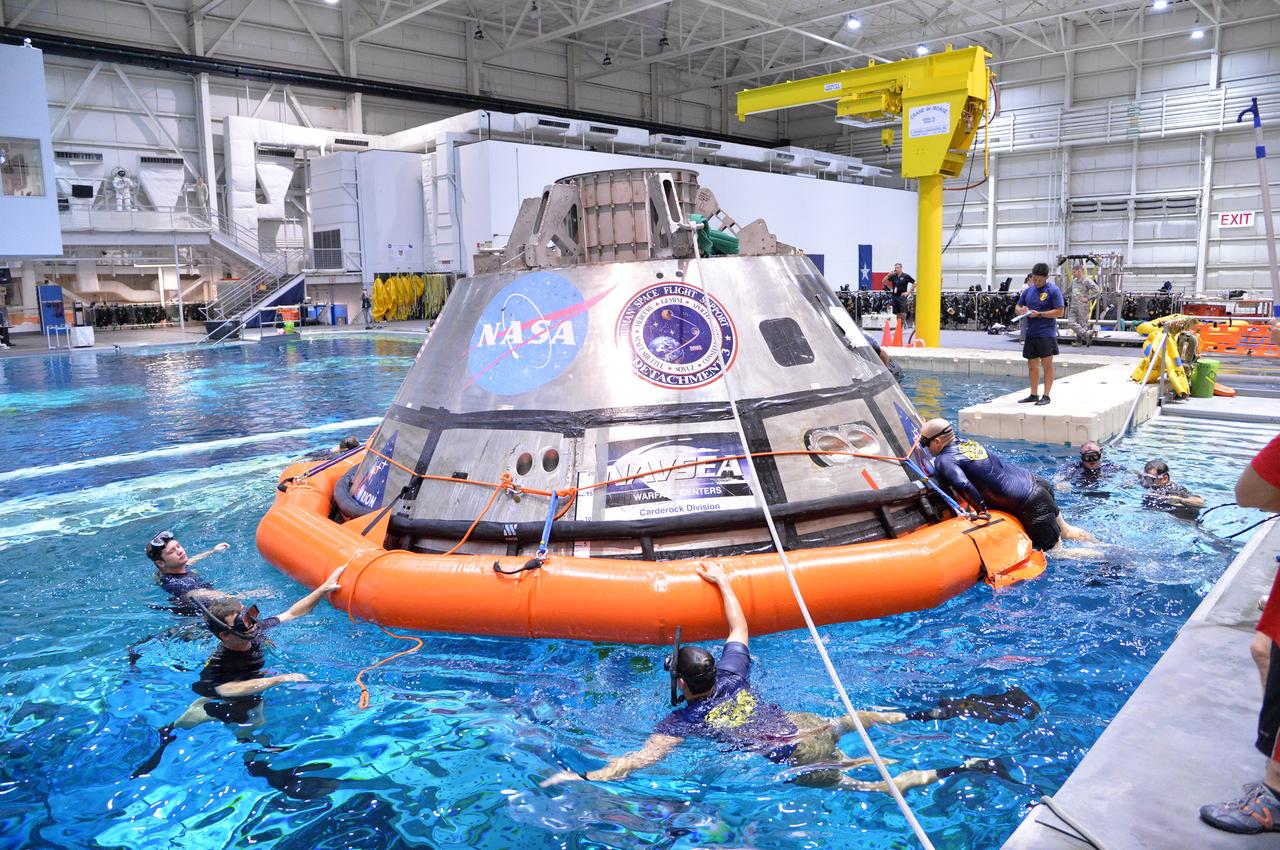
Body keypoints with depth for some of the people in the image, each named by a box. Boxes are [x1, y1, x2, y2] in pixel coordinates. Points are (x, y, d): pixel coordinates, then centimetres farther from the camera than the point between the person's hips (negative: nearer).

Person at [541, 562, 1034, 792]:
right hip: (807, 725, 7)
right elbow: (739, 627, 18)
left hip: (800, 762, -6)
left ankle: (962, 770, -8)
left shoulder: (686, 720, -11)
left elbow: (641, 759, -19)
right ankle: (931, 714, 26)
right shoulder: (732, 676, 3)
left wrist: (585, 777, -18)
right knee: (855, 718, 34)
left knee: (877, 787, 3)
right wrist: (721, 580, 25)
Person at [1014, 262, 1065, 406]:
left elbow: (1059, 312, -11)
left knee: (1047, 365, -2)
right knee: (1032, 365, 11)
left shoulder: (1053, 290, -7)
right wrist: (1020, 310, -6)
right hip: (1031, 333, 6)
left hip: (1046, 334, -6)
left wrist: (1039, 314, -18)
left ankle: (1046, 396, 2)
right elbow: (1017, 307, 18)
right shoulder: (1028, 290, 11)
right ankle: (1034, 395, 20)